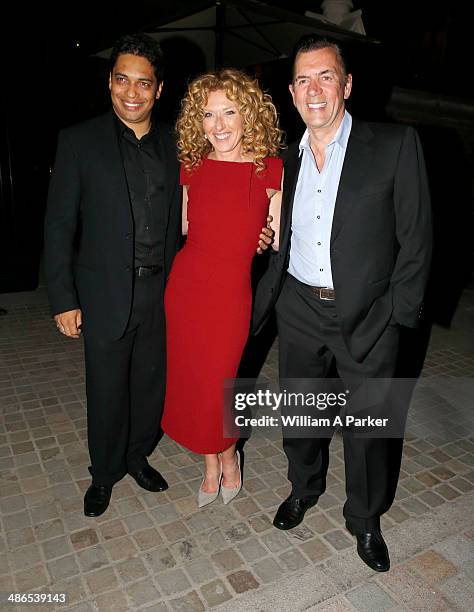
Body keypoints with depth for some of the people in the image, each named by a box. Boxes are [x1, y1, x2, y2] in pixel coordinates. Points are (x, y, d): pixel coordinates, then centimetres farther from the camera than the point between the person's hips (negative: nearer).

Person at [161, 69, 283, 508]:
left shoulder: (270, 170, -6)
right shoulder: (192, 166, 4)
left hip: (231, 290, -4)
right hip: (185, 283, 4)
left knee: (215, 384, 3)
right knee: (189, 380, 13)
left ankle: (228, 457, 38)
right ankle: (212, 466, 38)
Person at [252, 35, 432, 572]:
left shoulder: (396, 145, -8)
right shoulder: (286, 158, 5)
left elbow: (416, 238, -7)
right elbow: (282, 243, 11)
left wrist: (399, 314, -9)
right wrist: (261, 302, 7)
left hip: (367, 316, -3)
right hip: (299, 311, 4)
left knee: (367, 428, 11)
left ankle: (365, 521, 39)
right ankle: (303, 488, 48)